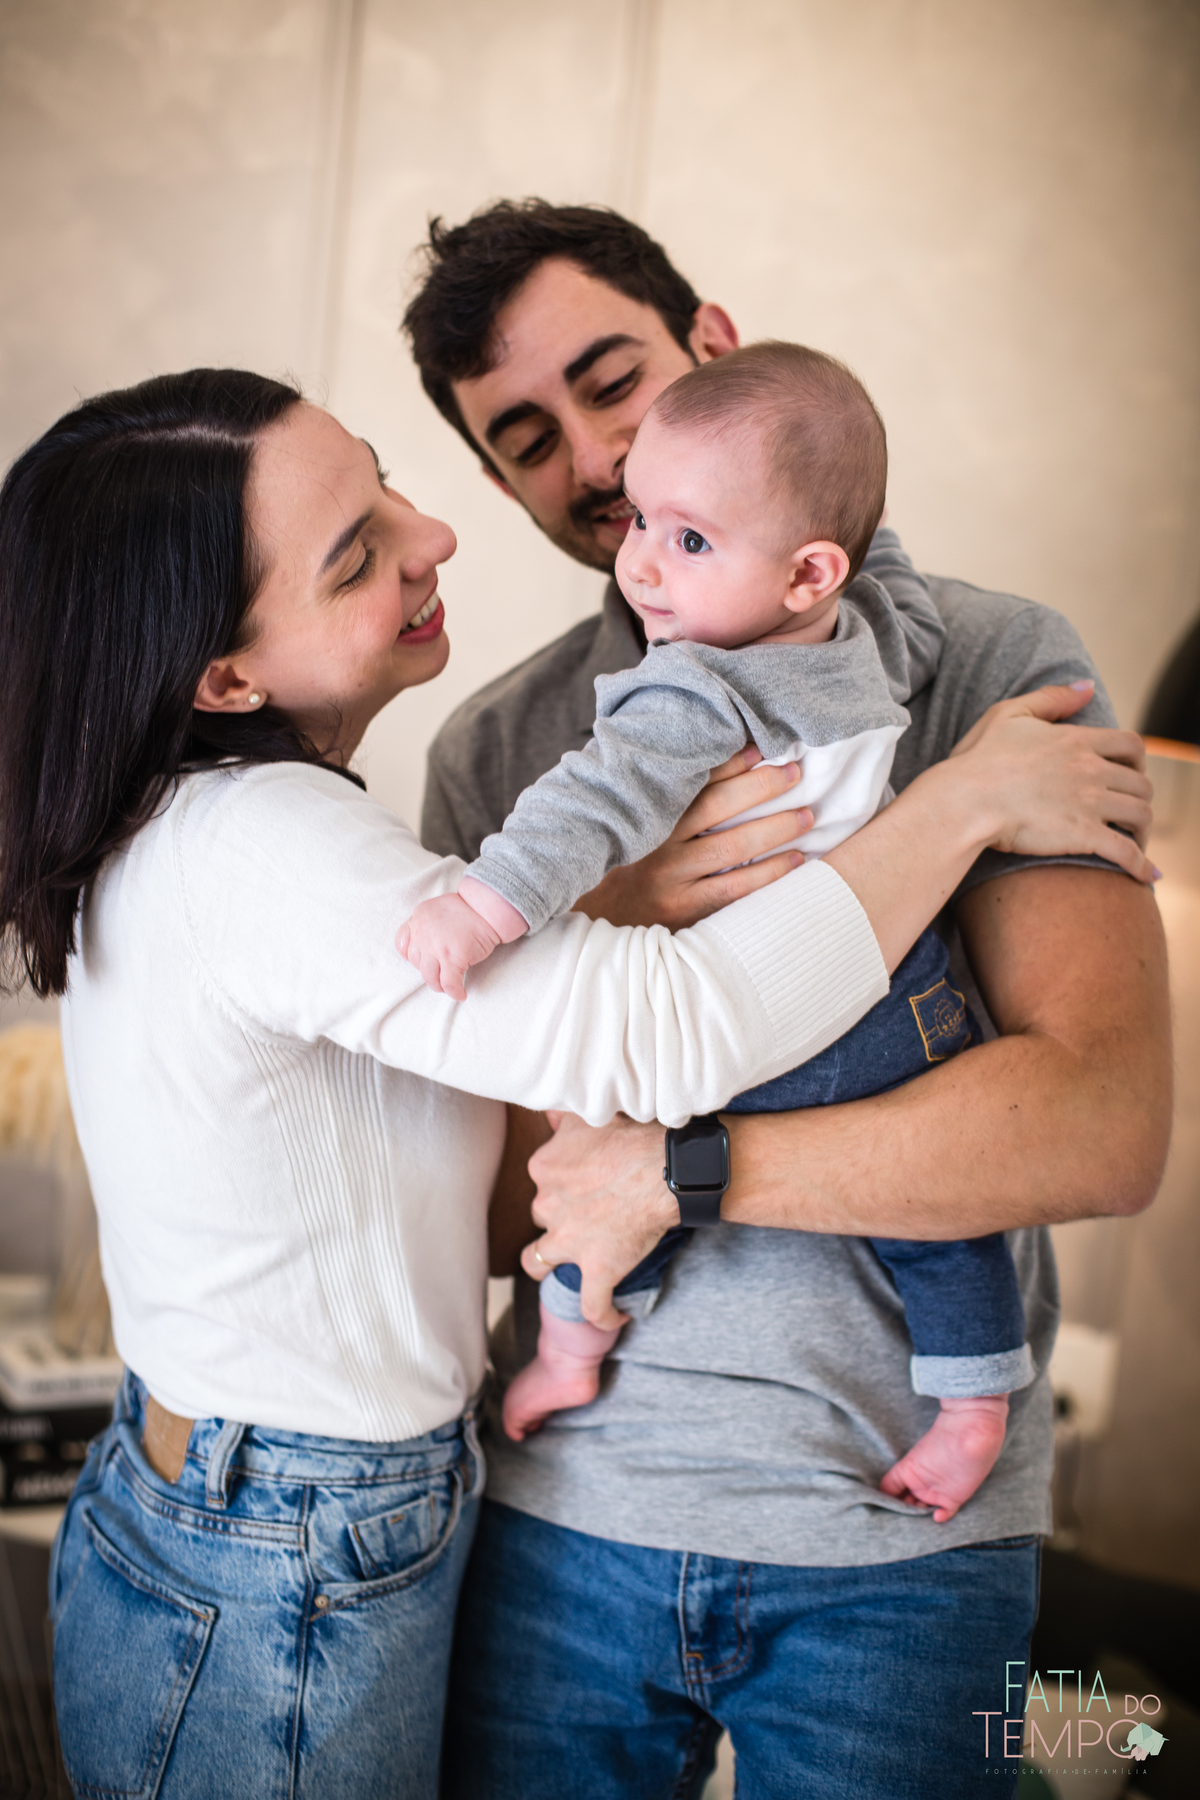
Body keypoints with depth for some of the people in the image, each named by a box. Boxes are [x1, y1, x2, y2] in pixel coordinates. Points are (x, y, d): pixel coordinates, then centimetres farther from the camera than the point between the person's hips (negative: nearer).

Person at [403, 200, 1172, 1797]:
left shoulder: (991, 665, -6)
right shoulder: (492, 751, 4)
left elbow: (1108, 1125, -17)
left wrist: (674, 1168, -16)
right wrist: (605, 933, -17)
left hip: (900, 1541, -2)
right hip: (565, 1508, 3)